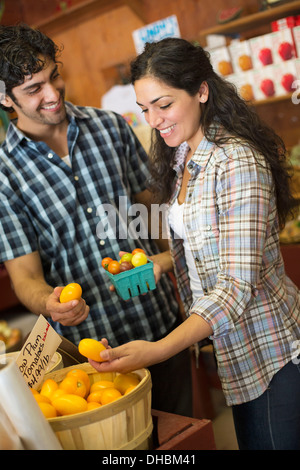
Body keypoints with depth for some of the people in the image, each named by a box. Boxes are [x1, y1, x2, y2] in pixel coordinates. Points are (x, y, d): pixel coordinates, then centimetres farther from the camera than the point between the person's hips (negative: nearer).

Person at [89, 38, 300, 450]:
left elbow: (238, 285, -28)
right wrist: (163, 261, -4)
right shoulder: (181, 158, 6)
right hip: (234, 351, 8)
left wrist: (158, 350, -37)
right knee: (249, 441, 18)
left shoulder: (238, 162, -22)